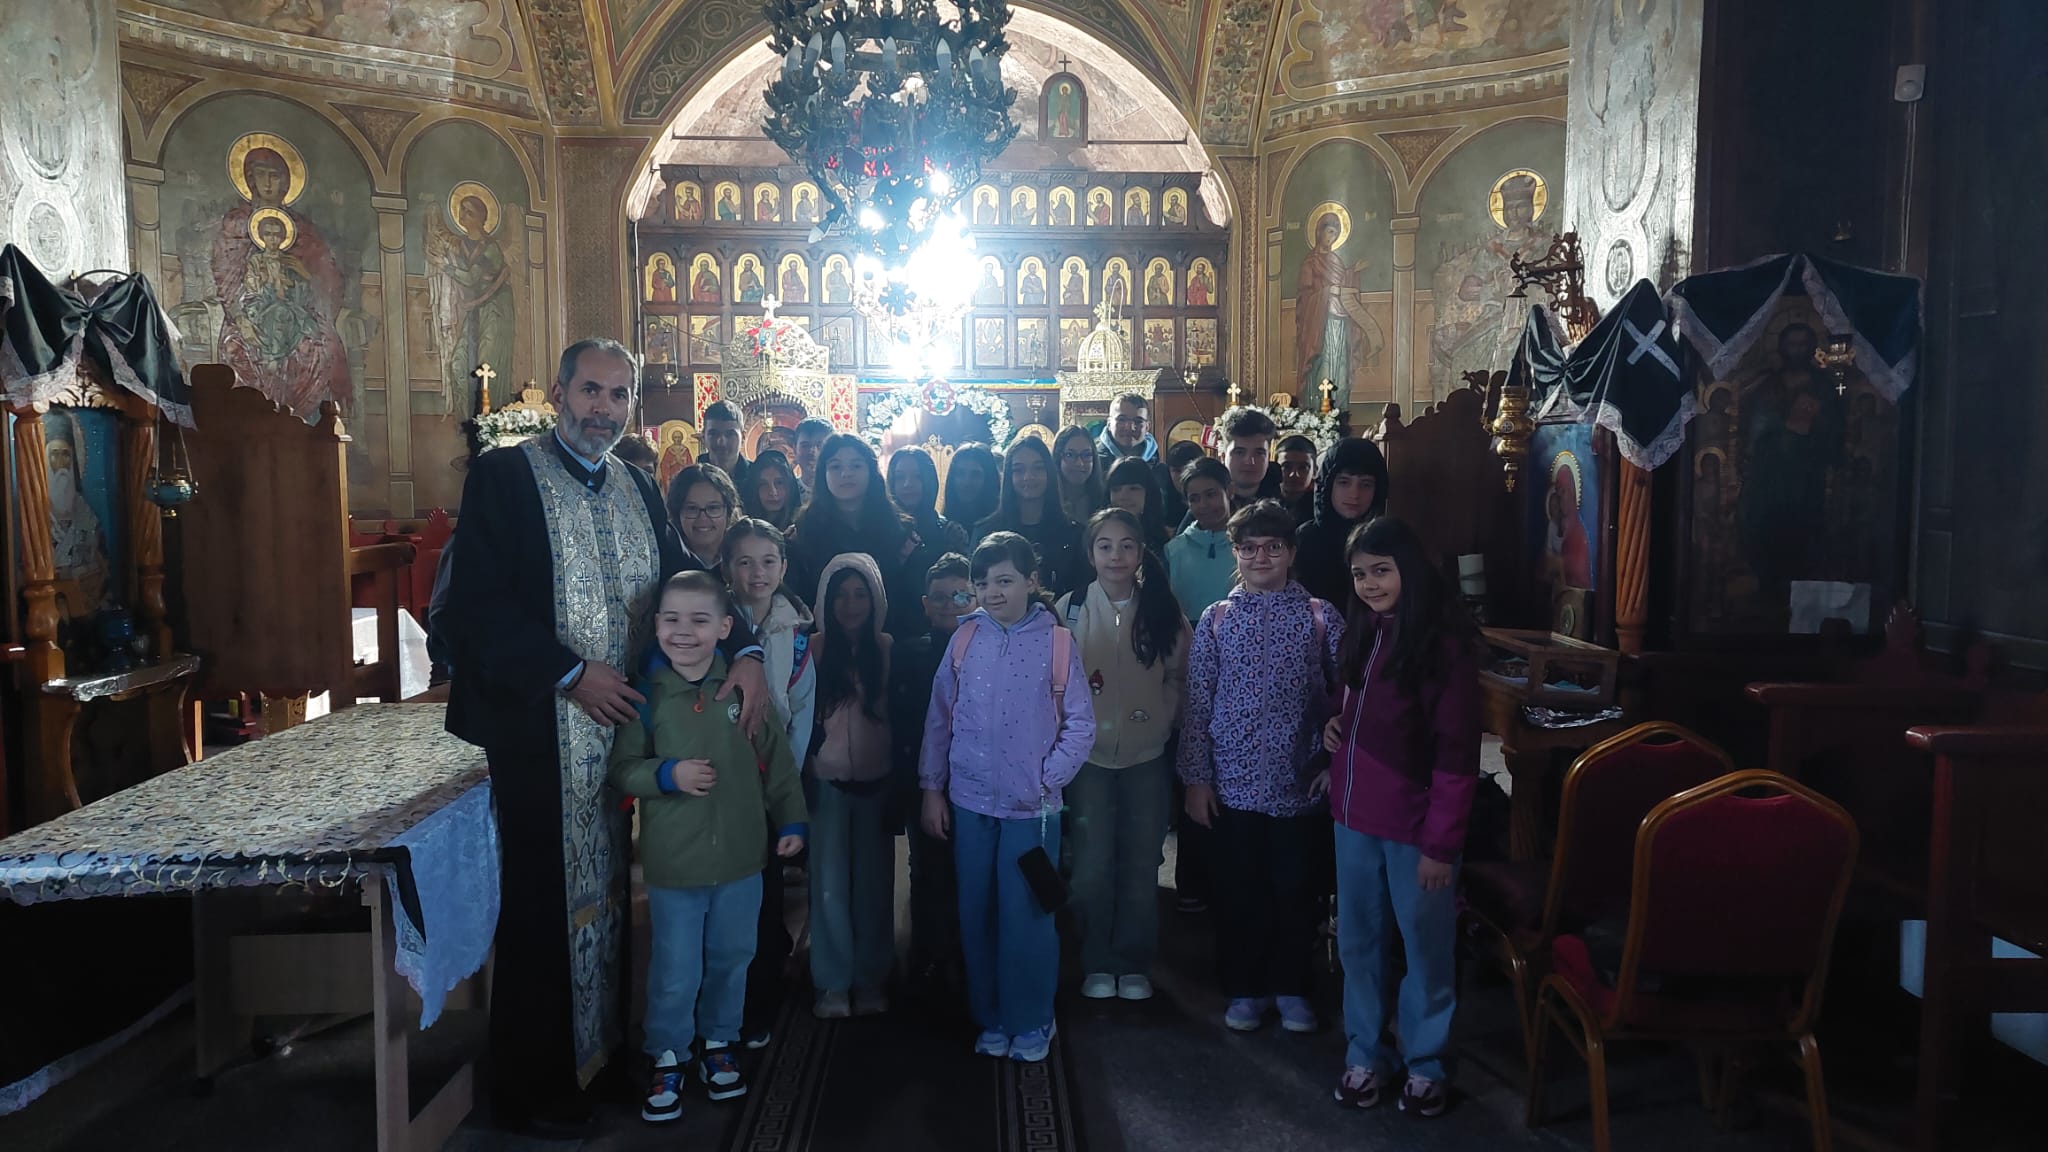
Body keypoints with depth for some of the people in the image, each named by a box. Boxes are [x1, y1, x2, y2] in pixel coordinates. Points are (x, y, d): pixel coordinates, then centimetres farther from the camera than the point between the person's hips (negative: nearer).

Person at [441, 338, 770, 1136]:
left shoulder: (637, 490, 11)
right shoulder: (503, 476, -7)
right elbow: (475, 606, -14)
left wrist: (742, 652, -6)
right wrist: (572, 673, -18)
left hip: (617, 728, 6)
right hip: (532, 732, -5)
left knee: (603, 893, 14)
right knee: (541, 905, 4)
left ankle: (602, 1048, 28)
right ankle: (533, 1091, 20)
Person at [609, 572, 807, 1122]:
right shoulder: (645, 694, -8)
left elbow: (777, 761, 3)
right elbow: (623, 768, -4)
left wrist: (791, 821, 3)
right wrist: (668, 773, -21)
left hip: (740, 860, 2)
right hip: (672, 864, -2)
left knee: (730, 959, 17)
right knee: (674, 971, 7)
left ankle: (718, 1043, 38)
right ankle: (666, 1058, 28)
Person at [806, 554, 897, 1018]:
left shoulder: (886, 649, 2)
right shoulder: (815, 649, -1)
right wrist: (802, 774, -4)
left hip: (876, 780, 1)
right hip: (828, 781, -1)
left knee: (874, 881, 6)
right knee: (830, 883, 0)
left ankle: (871, 980, 19)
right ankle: (834, 983, 12)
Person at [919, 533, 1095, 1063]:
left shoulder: (1056, 641, -5)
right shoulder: (965, 638, 2)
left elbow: (1081, 724, -2)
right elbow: (939, 717, 7)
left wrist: (1047, 780, -9)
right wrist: (931, 788, 6)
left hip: (1032, 805, -2)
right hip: (970, 801, 3)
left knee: (1027, 917, 2)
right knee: (976, 915, 10)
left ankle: (1031, 1023, 20)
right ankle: (991, 1019, 25)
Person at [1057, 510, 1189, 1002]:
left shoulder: (1163, 611, -1)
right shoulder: (1070, 609, -4)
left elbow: (1177, 677, 7)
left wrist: (1161, 721, -4)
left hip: (1147, 757, 1)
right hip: (1089, 757, -1)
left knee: (1141, 867, 7)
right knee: (1092, 866, 2)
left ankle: (1134, 964, 22)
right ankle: (1097, 964, 18)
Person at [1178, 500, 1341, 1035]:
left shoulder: (1320, 618, 0)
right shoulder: (1215, 619, 2)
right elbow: (1197, 704, 2)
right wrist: (1196, 778, -1)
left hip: (1297, 783, 0)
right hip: (1233, 783, 1)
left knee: (1294, 890, 9)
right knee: (1237, 891, 9)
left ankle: (1290, 988, 27)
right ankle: (1244, 989, 25)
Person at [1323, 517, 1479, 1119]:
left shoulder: (1446, 643, -15)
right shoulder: (1364, 633, 8)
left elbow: (1456, 753, -16)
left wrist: (1440, 842, -17)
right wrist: (1335, 724, 0)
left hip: (1414, 823, -6)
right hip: (1354, 815, 7)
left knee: (1425, 947, 9)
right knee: (1358, 941, 15)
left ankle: (1426, 1063, 26)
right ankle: (1365, 1053, 30)